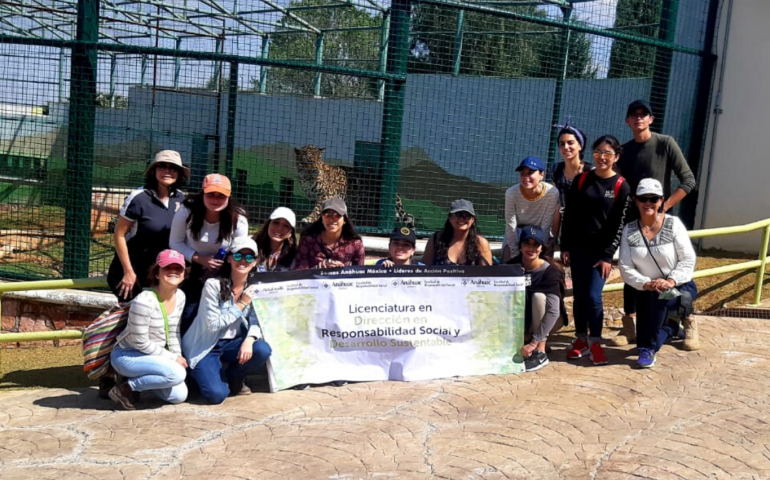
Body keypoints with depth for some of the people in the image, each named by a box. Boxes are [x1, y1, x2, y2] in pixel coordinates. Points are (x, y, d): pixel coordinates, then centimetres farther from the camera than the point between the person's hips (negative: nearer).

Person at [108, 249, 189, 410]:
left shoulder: (180, 296, -2)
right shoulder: (144, 301, -26)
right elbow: (140, 342, -22)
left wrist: (178, 358, -2)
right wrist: (173, 358, -16)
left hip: (153, 355, 8)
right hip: (127, 355, -8)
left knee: (179, 395, -1)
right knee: (177, 373, -29)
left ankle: (139, 379, 18)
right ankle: (127, 387, -9)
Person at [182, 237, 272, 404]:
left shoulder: (255, 288, -3)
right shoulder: (213, 285, -17)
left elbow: (256, 321, -6)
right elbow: (213, 324, -19)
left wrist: (249, 340, -27)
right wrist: (241, 304, -21)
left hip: (232, 344, 4)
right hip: (206, 346, -4)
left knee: (263, 350, -27)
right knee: (217, 395, -23)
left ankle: (234, 378, 4)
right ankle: (200, 371, 13)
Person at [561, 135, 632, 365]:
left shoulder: (621, 187, -3)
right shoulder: (582, 179, 4)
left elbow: (619, 225, -5)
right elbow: (569, 215, 6)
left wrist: (608, 256, -10)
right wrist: (565, 247, 2)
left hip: (601, 250, -3)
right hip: (578, 247, 3)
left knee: (593, 296, -9)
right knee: (578, 295, 7)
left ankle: (595, 343, 4)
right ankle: (581, 339, 18)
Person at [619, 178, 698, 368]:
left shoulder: (673, 224, -10)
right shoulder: (629, 230, -4)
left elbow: (688, 259, -11)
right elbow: (625, 268, -9)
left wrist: (671, 281, -26)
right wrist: (646, 283, -24)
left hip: (680, 287, -4)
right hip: (646, 291, 4)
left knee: (659, 297, -33)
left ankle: (649, 349, -18)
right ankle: (672, 326, 35)